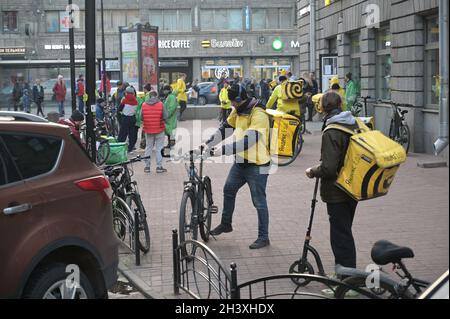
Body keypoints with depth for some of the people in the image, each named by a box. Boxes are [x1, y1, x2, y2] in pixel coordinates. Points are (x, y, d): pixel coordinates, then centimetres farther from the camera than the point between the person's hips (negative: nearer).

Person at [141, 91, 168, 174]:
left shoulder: (144, 105, -3)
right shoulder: (160, 104, -10)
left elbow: (141, 118, -1)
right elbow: (165, 117, -10)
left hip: (148, 130, 2)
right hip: (159, 130, -2)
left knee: (148, 148, 14)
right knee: (159, 148, 5)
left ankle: (147, 166, 16)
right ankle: (159, 167, 5)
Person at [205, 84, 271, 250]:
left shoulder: (258, 115, -24)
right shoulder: (238, 111, 4)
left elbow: (249, 140, -33)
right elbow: (225, 128, 8)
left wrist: (223, 150, -37)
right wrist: (208, 144, -5)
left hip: (257, 164, -9)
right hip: (241, 161, 9)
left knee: (259, 202, -1)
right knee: (228, 190, 18)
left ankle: (264, 237, 9)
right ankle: (226, 224, 37)